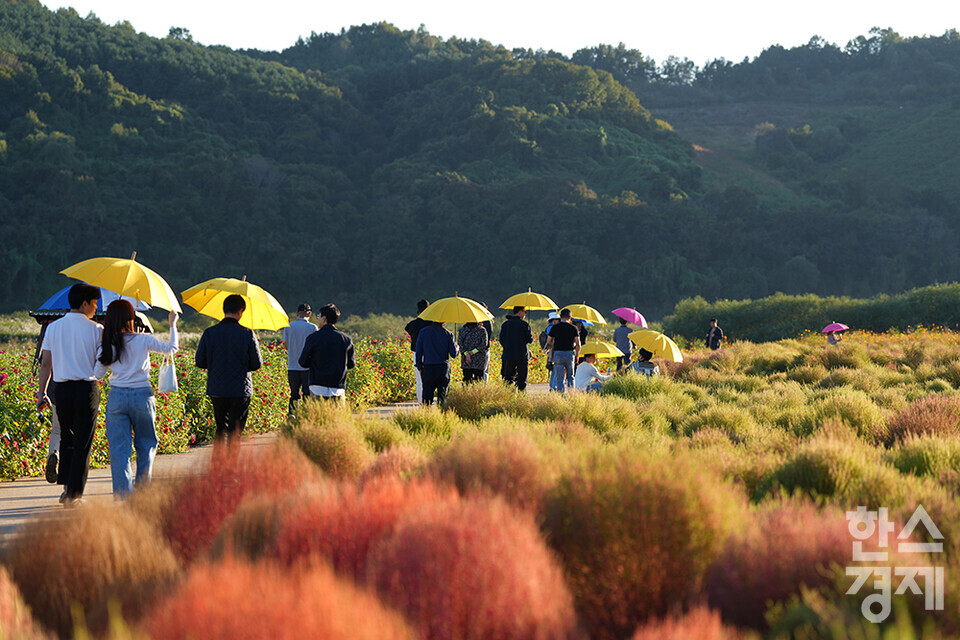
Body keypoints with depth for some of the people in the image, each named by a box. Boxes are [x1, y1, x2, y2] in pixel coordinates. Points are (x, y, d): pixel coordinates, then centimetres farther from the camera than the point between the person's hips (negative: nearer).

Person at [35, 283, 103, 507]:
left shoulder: (53, 327, 5)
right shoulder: (95, 329, -5)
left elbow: (45, 363, 4)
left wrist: (41, 392, 9)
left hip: (62, 388, 3)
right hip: (87, 388, -3)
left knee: (66, 439, 19)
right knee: (83, 443, 2)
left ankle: (66, 487, 15)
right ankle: (75, 494, 1)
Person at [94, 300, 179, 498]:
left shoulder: (107, 345, -2)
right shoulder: (143, 340, -5)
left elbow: (98, 374, 5)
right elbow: (171, 349, 7)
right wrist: (173, 325, 21)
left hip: (117, 397, 1)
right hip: (142, 395, -1)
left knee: (119, 447, 5)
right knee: (146, 444, 15)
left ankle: (123, 492, -1)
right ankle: (143, 488, 17)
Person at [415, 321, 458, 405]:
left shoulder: (423, 331, -1)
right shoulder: (448, 334, -4)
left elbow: (418, 351, 2)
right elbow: (453, 354, -3)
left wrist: (420, 367, 10)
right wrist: (456, 347, 20)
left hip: (428, 368, 1)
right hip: (443, 368, -1)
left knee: (427, 396, 6)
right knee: (443, 396, 5)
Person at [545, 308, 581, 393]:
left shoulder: (555, 327, 1)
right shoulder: (573, 328, 3)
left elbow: (548, 342, 4)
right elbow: (578, 344, -1)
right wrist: (577, 356, 10)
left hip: (558, 353, -1)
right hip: (570, 353, 1)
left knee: (559, 377, 1)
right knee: (570, 376, 14)